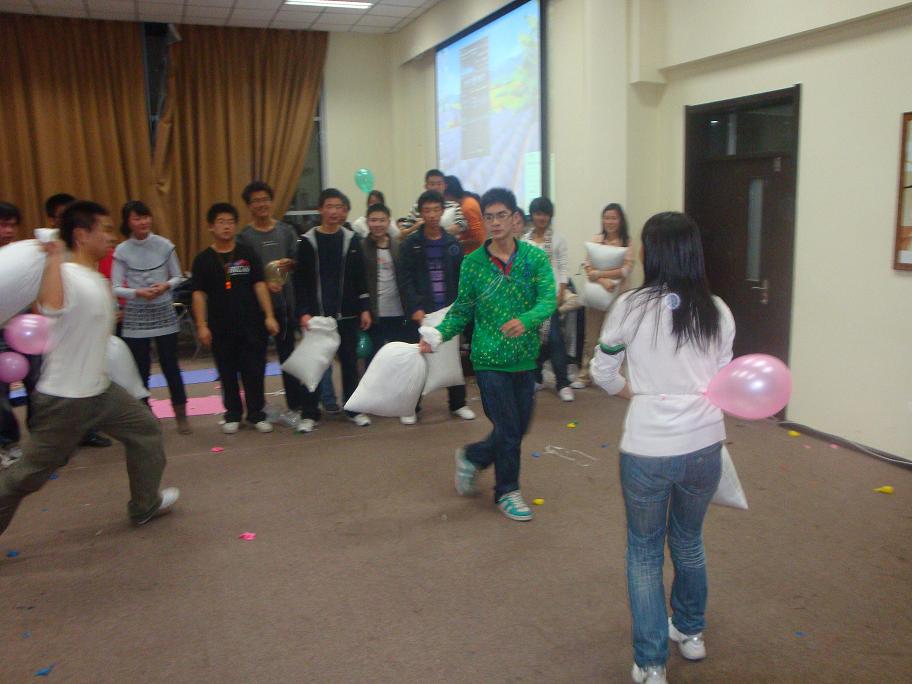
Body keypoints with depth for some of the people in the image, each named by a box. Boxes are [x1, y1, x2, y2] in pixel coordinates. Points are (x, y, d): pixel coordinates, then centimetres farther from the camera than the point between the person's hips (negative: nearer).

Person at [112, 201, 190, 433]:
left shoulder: (164, 245, -3)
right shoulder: (122, 251, -5)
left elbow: (178, 277, 5)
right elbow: (116, 288, -4)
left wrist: (166, 286, -15)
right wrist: (138, 292, -21)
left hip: (164, 312, 0)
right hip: (135, 315, 0)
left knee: (170, 366, 4)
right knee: (140, 369, 6)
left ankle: (181, 415, 17)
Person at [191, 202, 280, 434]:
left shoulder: (247, 254, 2)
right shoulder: (203, 259, 1)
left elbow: (259, 285, 1)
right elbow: (199, 293, 1)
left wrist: (269, 316, -6)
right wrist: (202, 325, -6)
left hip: (251, 324, 0)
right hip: (220, 327, 0)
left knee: (254, 371, 2)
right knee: (227, 374, 9)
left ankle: (256, 414, 14)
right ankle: (233, 414, 22)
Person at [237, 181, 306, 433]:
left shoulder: (286, 230, 9)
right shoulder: (244, 236, 3)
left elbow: (299, 262, 7)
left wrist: (290, 264, -16)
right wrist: (263, 284, -20)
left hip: (285, 301, 2)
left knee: (287, 354, 4)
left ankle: (294, 408, 10)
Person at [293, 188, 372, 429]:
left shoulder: (352, 240, 5)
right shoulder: (308, 242, -1)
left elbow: (360, 278, 7)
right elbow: (300, 281, -3)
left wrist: (364, 308, 1)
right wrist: (303, 312, -12)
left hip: (347, 314, 2)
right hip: (316, 314, -2)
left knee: (349, 361, 8)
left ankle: (353, 409, 19)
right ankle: (309, 413, 11)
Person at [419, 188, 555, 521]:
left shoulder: (535, 257, -4)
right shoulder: (473, 263, -4)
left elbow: (548, 299, -15)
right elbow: (462, 310, 0)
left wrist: (526, 320, -35)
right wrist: (438, 335, -16)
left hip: (526, 358, 3)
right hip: (491, 359, -3)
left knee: (519, 428, 15)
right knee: (508, 429, 2)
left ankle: (472, 456, 40)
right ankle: (507, 491, 23)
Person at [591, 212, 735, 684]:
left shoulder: (631, 306, -9)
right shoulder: (717, 311, -1)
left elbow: (602, 372, 0)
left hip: (647, 449, -3)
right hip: (704, 445, 4)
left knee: (644, 553, 15)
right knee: (688, 541, 26)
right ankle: (690, 632, 45)